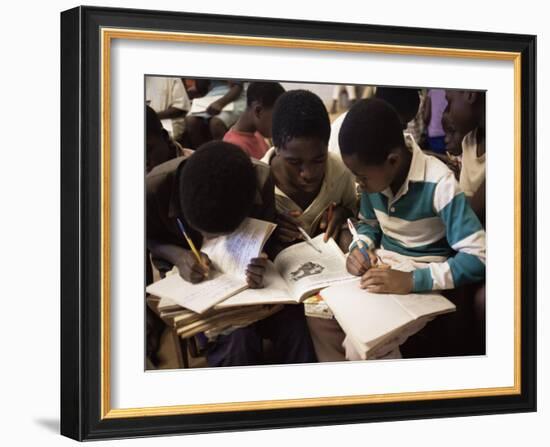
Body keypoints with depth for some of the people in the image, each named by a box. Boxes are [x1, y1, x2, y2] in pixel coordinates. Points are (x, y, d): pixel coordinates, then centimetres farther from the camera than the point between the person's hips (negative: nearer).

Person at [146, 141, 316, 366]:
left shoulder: (262, 181, -23)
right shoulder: (155, 188, -26)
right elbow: (147, 238, -4)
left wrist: (260, 266, -29)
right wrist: (176, 254, -24)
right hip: (191, 279, -2)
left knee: (293, 323, -25)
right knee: (236, 335, -30)